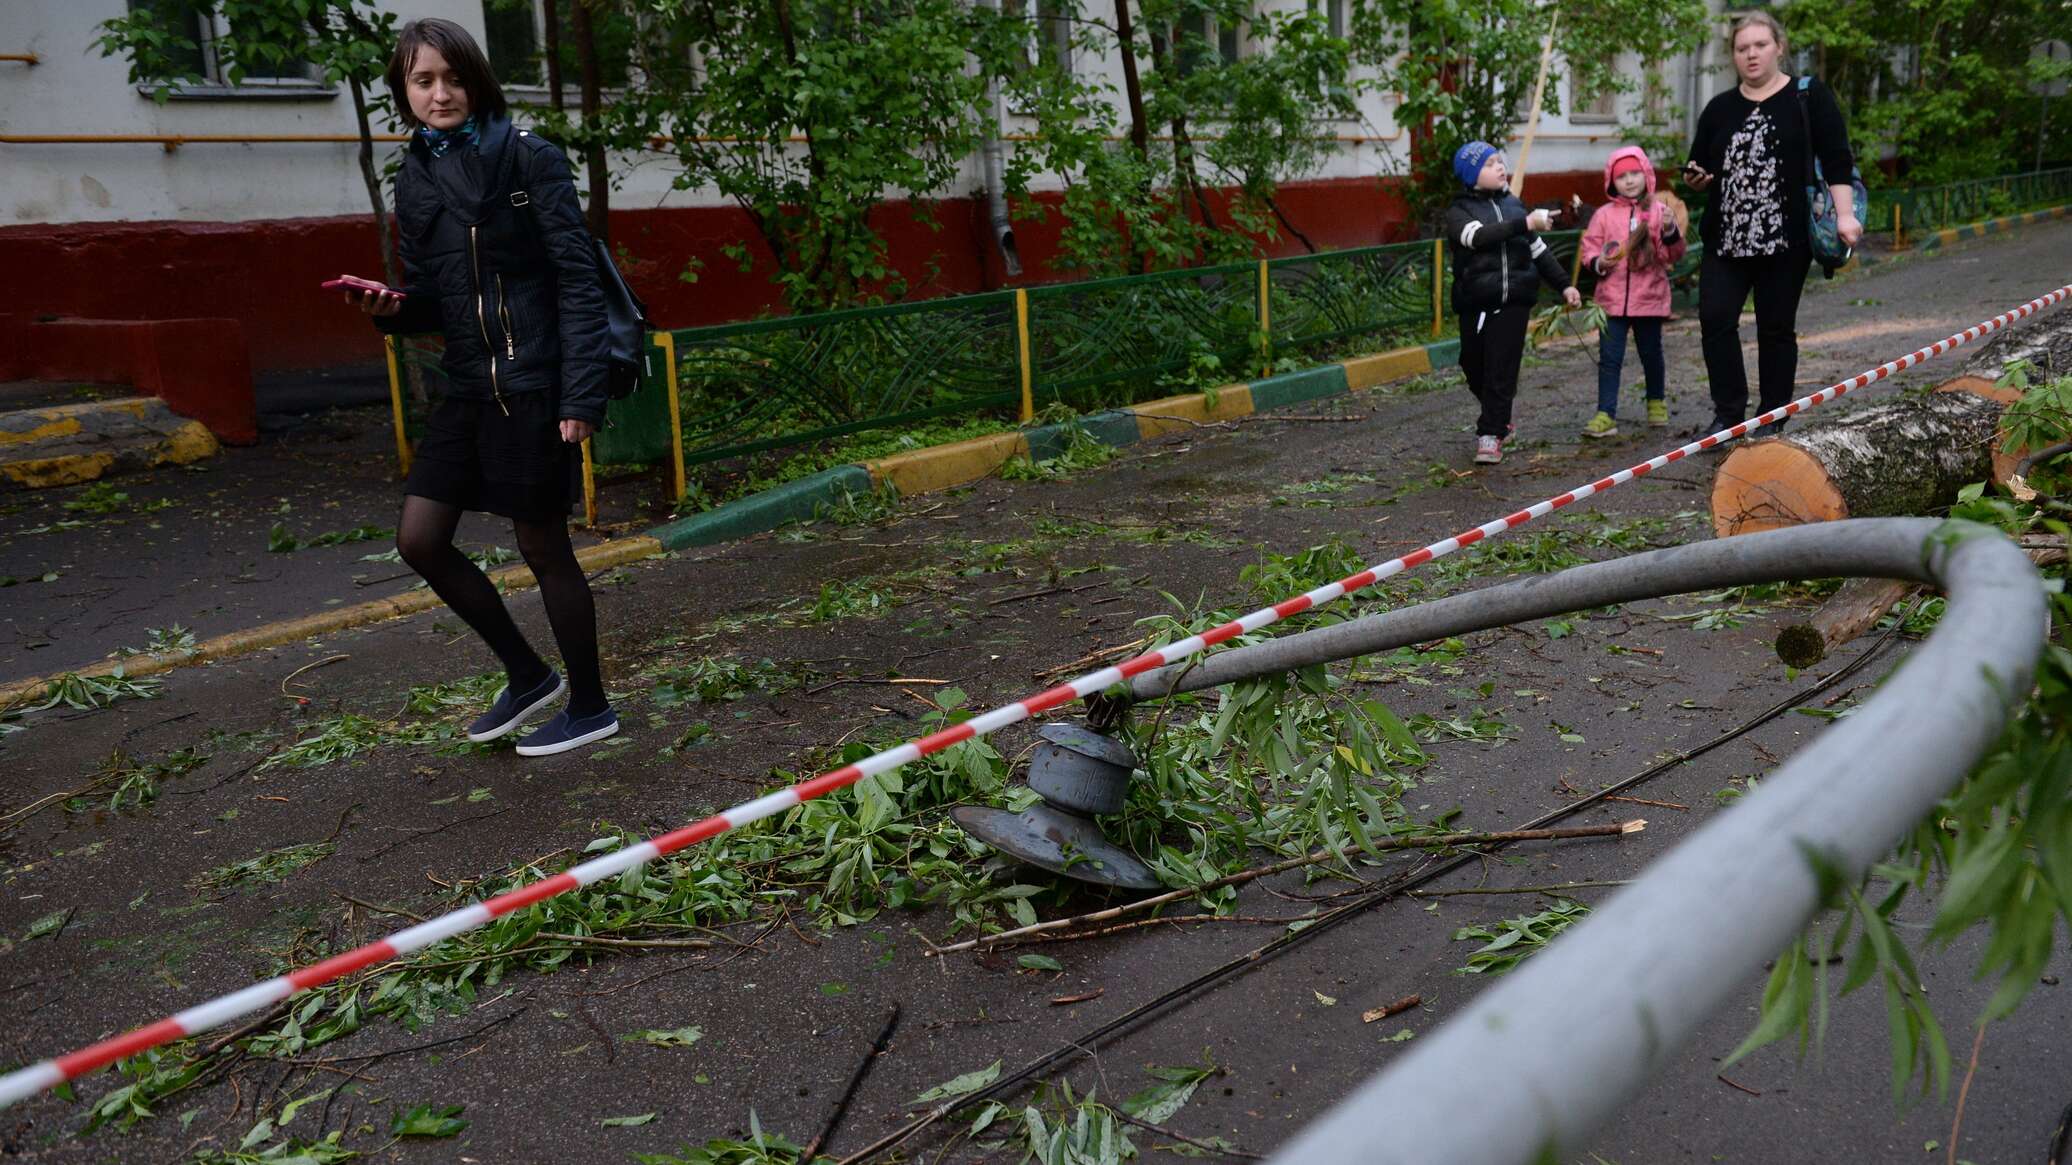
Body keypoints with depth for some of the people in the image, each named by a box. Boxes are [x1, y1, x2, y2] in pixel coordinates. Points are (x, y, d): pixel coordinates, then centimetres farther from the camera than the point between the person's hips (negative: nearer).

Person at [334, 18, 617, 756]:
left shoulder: (529, 160, -7)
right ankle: (527, 675, 22)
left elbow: (578, 283, -11)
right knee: (420, 539, 5)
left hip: (533, 383, -6)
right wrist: (391, 308, -8)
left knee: (543, 548, 2)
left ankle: (589, 707, 20)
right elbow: (434, 303, 16)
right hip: (468, 387, 7)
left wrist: (581, 395, -18)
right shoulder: (414, 182, 10)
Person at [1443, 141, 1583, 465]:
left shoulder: (1514, 204, 12)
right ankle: (1497, 417, 32)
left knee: (1502, 369, -5)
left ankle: (1491, 433, -2)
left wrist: (1563, 284, 16)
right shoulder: (1459, 211, -1)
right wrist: (1525, 223, -30)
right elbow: (1479, 236, -22)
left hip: (1515, 301, 2)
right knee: (1475, 367, 7)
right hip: (1476, 303, -2)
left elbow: (1538, 249, 19)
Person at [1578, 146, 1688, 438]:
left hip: (1650, 298, 0)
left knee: (1651, 354, 15)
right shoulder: (1604, 214, 2)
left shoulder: (1659, 211, 1)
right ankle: (1606, 415, -3)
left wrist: (1670, 231, -17)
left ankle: (1657, 401, 35)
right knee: (1609, 358, -3)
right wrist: (1598, 263, -15)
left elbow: (1674, 254, 0)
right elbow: (1589, 247, 5)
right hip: (1612, 299, 0)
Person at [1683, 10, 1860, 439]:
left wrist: (1844, 214, -14)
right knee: (1715, 319, -10)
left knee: (1776, 328, 3)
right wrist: (1695, 177, -5)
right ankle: (1728, 413, 1)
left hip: (1785, 240, -3)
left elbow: (1836, 160, -4)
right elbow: (1699, 168, 19)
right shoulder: (1719, 108, 12)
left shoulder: (1809, 98, 2)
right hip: (1725, 239, 3)